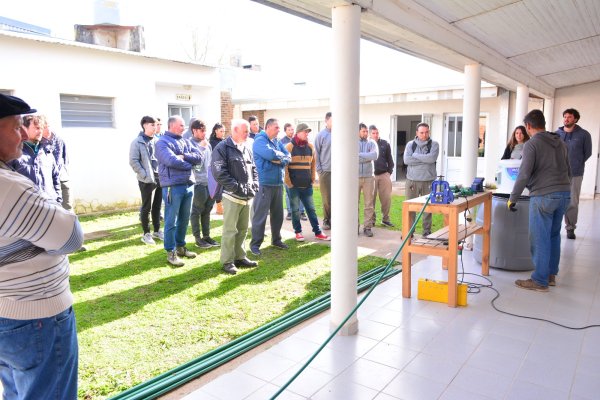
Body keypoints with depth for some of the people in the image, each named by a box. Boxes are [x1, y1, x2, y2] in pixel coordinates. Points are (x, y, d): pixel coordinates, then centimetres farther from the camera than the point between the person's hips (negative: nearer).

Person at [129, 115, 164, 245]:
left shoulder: (157, 141, 10)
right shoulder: (137, 142, -6)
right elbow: (133, 161, -11)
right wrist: (145, 175, -15)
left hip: (160, 178, 5)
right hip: (147, 180, -5)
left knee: (157, 206, 14)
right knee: (147, 207, 3)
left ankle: (157, 231, 26)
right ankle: (146, 234, 14)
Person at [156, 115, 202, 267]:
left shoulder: (185, 142, 15)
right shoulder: (162, 142, -6)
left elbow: (199, 157, 3)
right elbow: (171, 160, -21)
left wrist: (184, 156, -12)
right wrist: (189, 164, -6)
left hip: (188, 185, 7)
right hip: (173, 186, -7)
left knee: (184, 219, 15)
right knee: (171, 221, -1)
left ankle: (180, 247, 29)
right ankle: (171, 252, 8)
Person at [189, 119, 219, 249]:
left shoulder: (207, 144, 15)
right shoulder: (191, 144, -8)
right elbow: (196, 161, -19)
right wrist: (202, 147, -17)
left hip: (210, 182, 7)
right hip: (198, 183, -7)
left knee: (207, 210, 13)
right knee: (197, 211, 2)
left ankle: (206, 236, 22)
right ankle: (198, 238, 10)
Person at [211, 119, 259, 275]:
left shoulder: (246, 149, 15)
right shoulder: (222, 148, -8)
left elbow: (253, 169, 20)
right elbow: (219, 173, -17)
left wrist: (254, 186, 2)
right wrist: (238, 188, -18)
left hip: (247, 197, 7)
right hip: (232, 197, -7)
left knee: (243, 229, 14)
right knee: (230, 230, -1)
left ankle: (240, 257, 26)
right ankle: (227, 261, 10)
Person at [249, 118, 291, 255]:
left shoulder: (277, 142, 14)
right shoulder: (260, 141, -9)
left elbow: (288, 157, 6)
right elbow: (271, 154, -25)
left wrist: (280, 160, -14)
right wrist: (281, 155, -6)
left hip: (278, 183, 8)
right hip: (264, 184, -7)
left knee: (278, 214, 15)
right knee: (260, 215, -3)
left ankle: (276, 239, 29)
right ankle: (255, 244, 7)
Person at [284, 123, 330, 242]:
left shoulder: (310, 147, 8)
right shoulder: (289, 147, -6)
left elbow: (313, 164, 16)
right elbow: (284, 165, -6)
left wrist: (312, 179, 10)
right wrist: (288, 182, -8)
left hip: (307, 185, 4)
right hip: (293, 185, -4)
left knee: (311, 209, 9)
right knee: (295, 210, 6)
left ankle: (317, 232, 14)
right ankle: (298, 232, 18)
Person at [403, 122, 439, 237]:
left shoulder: (434, 144, 4)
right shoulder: (410, 144, 6)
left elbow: (432, 158, -15)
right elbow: (406, 160, -9)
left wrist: (415, 155, -7)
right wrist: (425, 160, -9)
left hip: (428, 181, -1)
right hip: (412, 180, 1)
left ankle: (427, 231, 15)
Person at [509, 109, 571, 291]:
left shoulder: (532, 144, -6)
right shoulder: (561, 143, 15)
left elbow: (524, 175, -12)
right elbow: (568, 172, 21)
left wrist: (512, 198, -4)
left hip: (544, 196, -7)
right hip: (564, 194, 7)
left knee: (540, 240, -1)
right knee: (554, 236, 17)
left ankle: (540, 281, 4)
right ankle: (551, 275, 25)